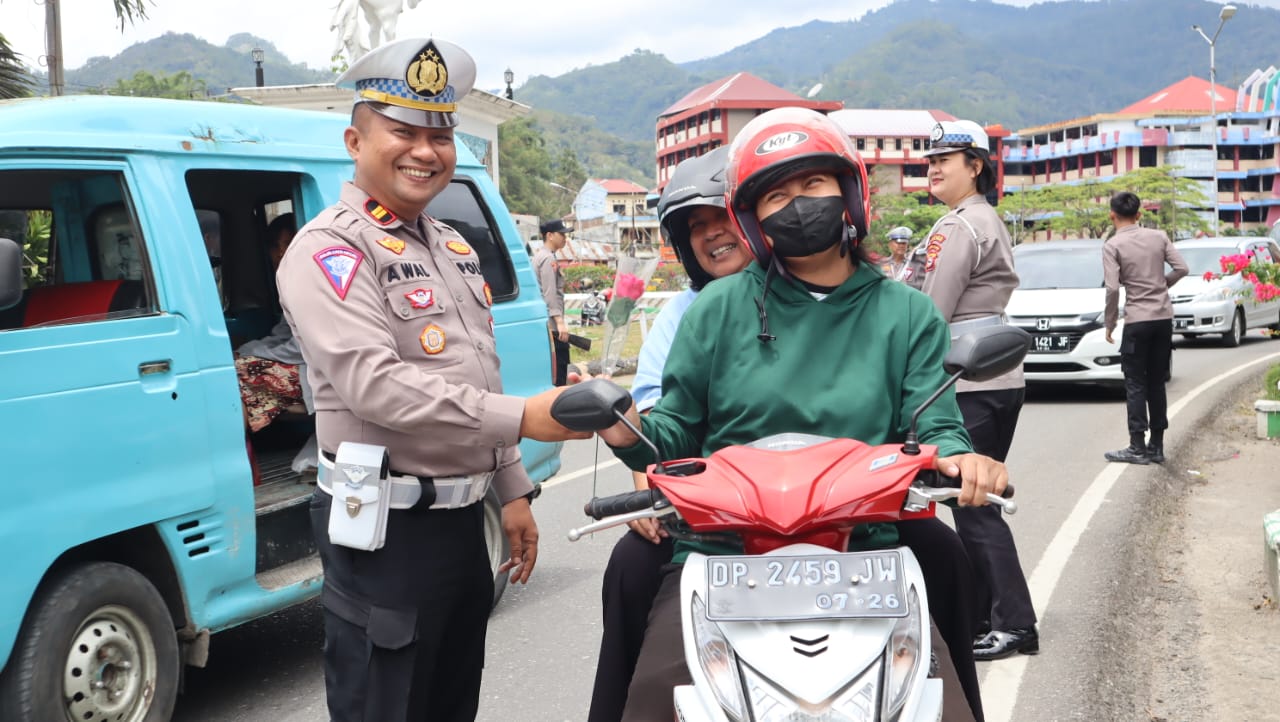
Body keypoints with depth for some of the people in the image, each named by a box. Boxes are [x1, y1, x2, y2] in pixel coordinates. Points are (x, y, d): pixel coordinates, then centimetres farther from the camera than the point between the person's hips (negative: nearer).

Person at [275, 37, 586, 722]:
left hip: (463, 520, 9)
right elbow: (373, 384, -26)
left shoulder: (452, 248, 15)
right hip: (385, 530, -8)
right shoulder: (330, 248, -13)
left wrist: (512, 491, 16)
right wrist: (521, 418, -28)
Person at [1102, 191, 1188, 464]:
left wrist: (1109, 323, -3)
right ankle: (1156, 446, 13)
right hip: (1164, 318, 5)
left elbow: (1112, 288, -14)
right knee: (1157, 383, 11)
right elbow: (1181, 268, 1)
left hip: (1137, 321, -5)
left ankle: (1137, 447, -2)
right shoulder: (1158, 236, 5)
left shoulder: (1113, 245, -8)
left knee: (1136, 384, 1)